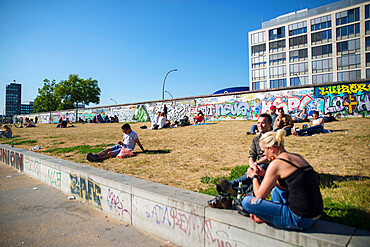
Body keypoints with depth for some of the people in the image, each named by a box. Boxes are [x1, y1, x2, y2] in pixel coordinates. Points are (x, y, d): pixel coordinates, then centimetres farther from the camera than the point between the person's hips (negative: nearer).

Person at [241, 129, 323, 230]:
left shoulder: (276, 163, -17)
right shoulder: (297, 157, 8)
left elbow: (259, 195, -10)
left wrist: (254, 176, 7)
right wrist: (264, 173, 15)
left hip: (299, 220, -9)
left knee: (247, 201, -10)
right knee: (275, 188, 32)